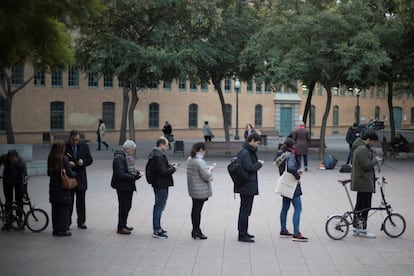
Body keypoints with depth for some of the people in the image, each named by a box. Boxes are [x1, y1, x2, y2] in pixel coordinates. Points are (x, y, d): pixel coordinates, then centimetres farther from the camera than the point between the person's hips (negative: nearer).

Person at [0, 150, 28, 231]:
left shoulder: (22, 163, -33)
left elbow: (24, 179, -31)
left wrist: (24, 192, -30)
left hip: (18, 182, -2)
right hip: (7, 181, 2)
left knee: (19, 201, -5)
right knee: (8, 201, 1)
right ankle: (8, 221, 9)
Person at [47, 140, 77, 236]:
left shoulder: (51, 159, 3)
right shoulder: (64, 159, -16)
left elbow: (49, 173, 11)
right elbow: (69, 174, -16)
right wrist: (75, 174, 4)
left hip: (53, 187, 6)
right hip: (63, 187, -6)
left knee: (55, 208, 13)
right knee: (63, 208, 2)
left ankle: (56, 229, 20)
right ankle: (62, 230, 5)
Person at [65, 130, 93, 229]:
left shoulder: (84, 146, 2)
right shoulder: (64, 147, -7)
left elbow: (90, 160, 5)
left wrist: (83, 162, -14)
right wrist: (67, 164, -20)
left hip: (81, 178, 3)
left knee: (81, 201, 10)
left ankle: (81, 221, 19)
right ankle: (67, 222, 11)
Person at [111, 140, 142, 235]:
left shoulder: (128, 156, 9)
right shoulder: (119, 158, -20)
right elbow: (121, 174, -25)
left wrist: (137, 172, -1)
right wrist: (134, 177, -24)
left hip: (129, 186, 9)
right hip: (122, 186, -9)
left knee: (127, 206, 16)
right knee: (124, 206, -2)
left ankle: (123, 224, 29)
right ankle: (120, 228, 8)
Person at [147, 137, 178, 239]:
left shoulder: (154, 154, 11)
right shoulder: (159, 156, -21)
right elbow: (163, 172, -25)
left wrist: (169, 165, 9)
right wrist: (173, 168, -10)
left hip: (157, 184, 11)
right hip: (161, 185, -11)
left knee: (158, 206, 19)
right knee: (159, 206, -4)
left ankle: (157, 227, 29)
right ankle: (156, 231, 2)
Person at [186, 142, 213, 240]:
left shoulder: (190, 159, 7)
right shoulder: (200, 161, -23)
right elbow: (206, 175, -23)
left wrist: (206, 168, 9)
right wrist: (210, 169, -4)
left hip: (193, 189, 9)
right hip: (200, 190, -9)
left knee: (195, 209, 16)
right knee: (198, 210, 0)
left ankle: (195, 230, 25)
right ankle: (197, 231, 8)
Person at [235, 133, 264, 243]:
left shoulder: (249, 152, 15)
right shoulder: (245, 153, -18)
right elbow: (250, 167, -24)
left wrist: (257, 162, 3)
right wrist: (259, 163, -11)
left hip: (249, 186, 11)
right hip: (247, 186, -11)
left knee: (244, 210, 18)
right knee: (245, 210, -6)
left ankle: (243, 232, 28)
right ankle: (242, 235, -1)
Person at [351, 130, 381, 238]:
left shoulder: (359, 147, 16)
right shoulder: (363, 149, -19)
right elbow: (367, 166, -22)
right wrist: (376, 160, -7)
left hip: (360, 182, 11)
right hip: (365, 182, -11)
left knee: (359, 205, 14)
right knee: (365, 206, -4)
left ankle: (356, 228, 20)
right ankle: (363, 230, 1)